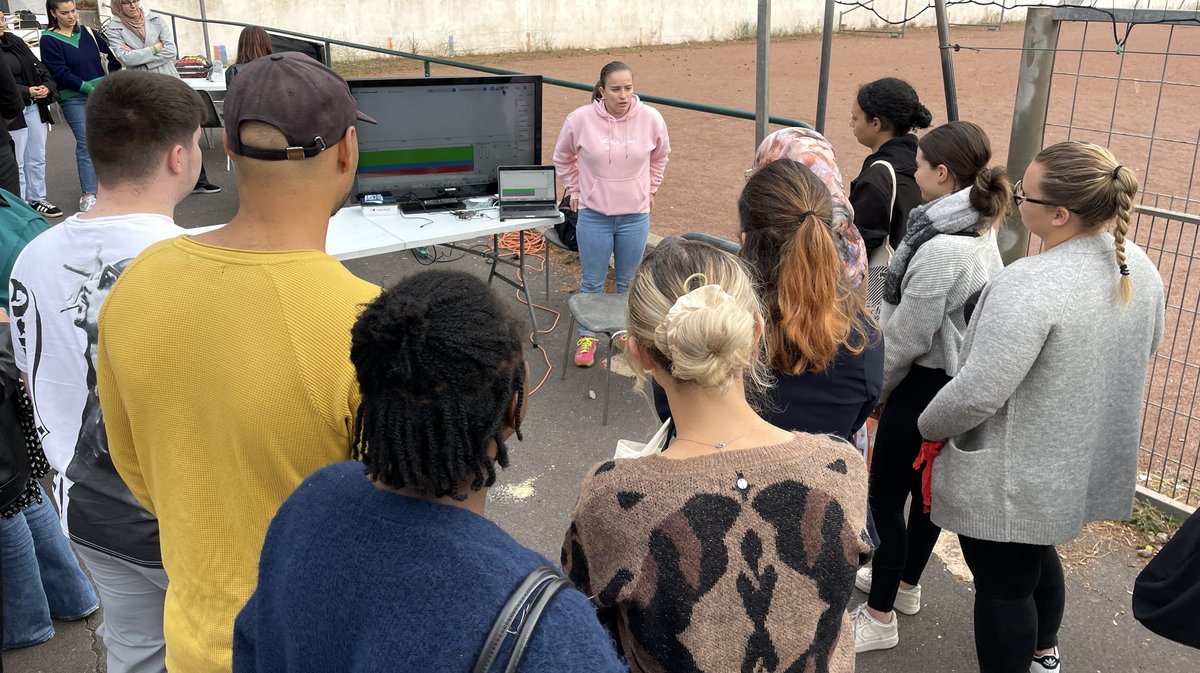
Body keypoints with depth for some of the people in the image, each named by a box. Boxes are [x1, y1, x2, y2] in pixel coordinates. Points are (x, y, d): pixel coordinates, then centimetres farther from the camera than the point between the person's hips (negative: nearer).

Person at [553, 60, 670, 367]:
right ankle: (587, 336, 28)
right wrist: (575, 191, 7)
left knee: (629, 282, 16)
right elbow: (563, 158, 7)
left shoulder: (651, 118, -9)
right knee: (592, 282, 10)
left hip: (636, 215, 1)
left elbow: (660, 156, 13)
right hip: (593, 215, -1)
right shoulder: (580, 119, -13)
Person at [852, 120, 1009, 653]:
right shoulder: (978, 230, 3)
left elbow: (907, 337, -22)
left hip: (924, 385, -10)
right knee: (926, 485, 22)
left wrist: (872, 387, -6)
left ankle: (880, 619, 16)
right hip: (954, 380, 10)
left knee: (885, 495, 3)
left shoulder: (940, 249, -28)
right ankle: (905, 584, 41)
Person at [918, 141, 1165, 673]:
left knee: (1003, 583, 10)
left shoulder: (1031, 285, -31)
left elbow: (976, 394, -30)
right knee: (1037, 553, 30)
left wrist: (927, 426, -11)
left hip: (1017, 477, -9)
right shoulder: (1139, 267, -2)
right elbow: (1139, 355, 13)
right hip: (1088, 460, 9)